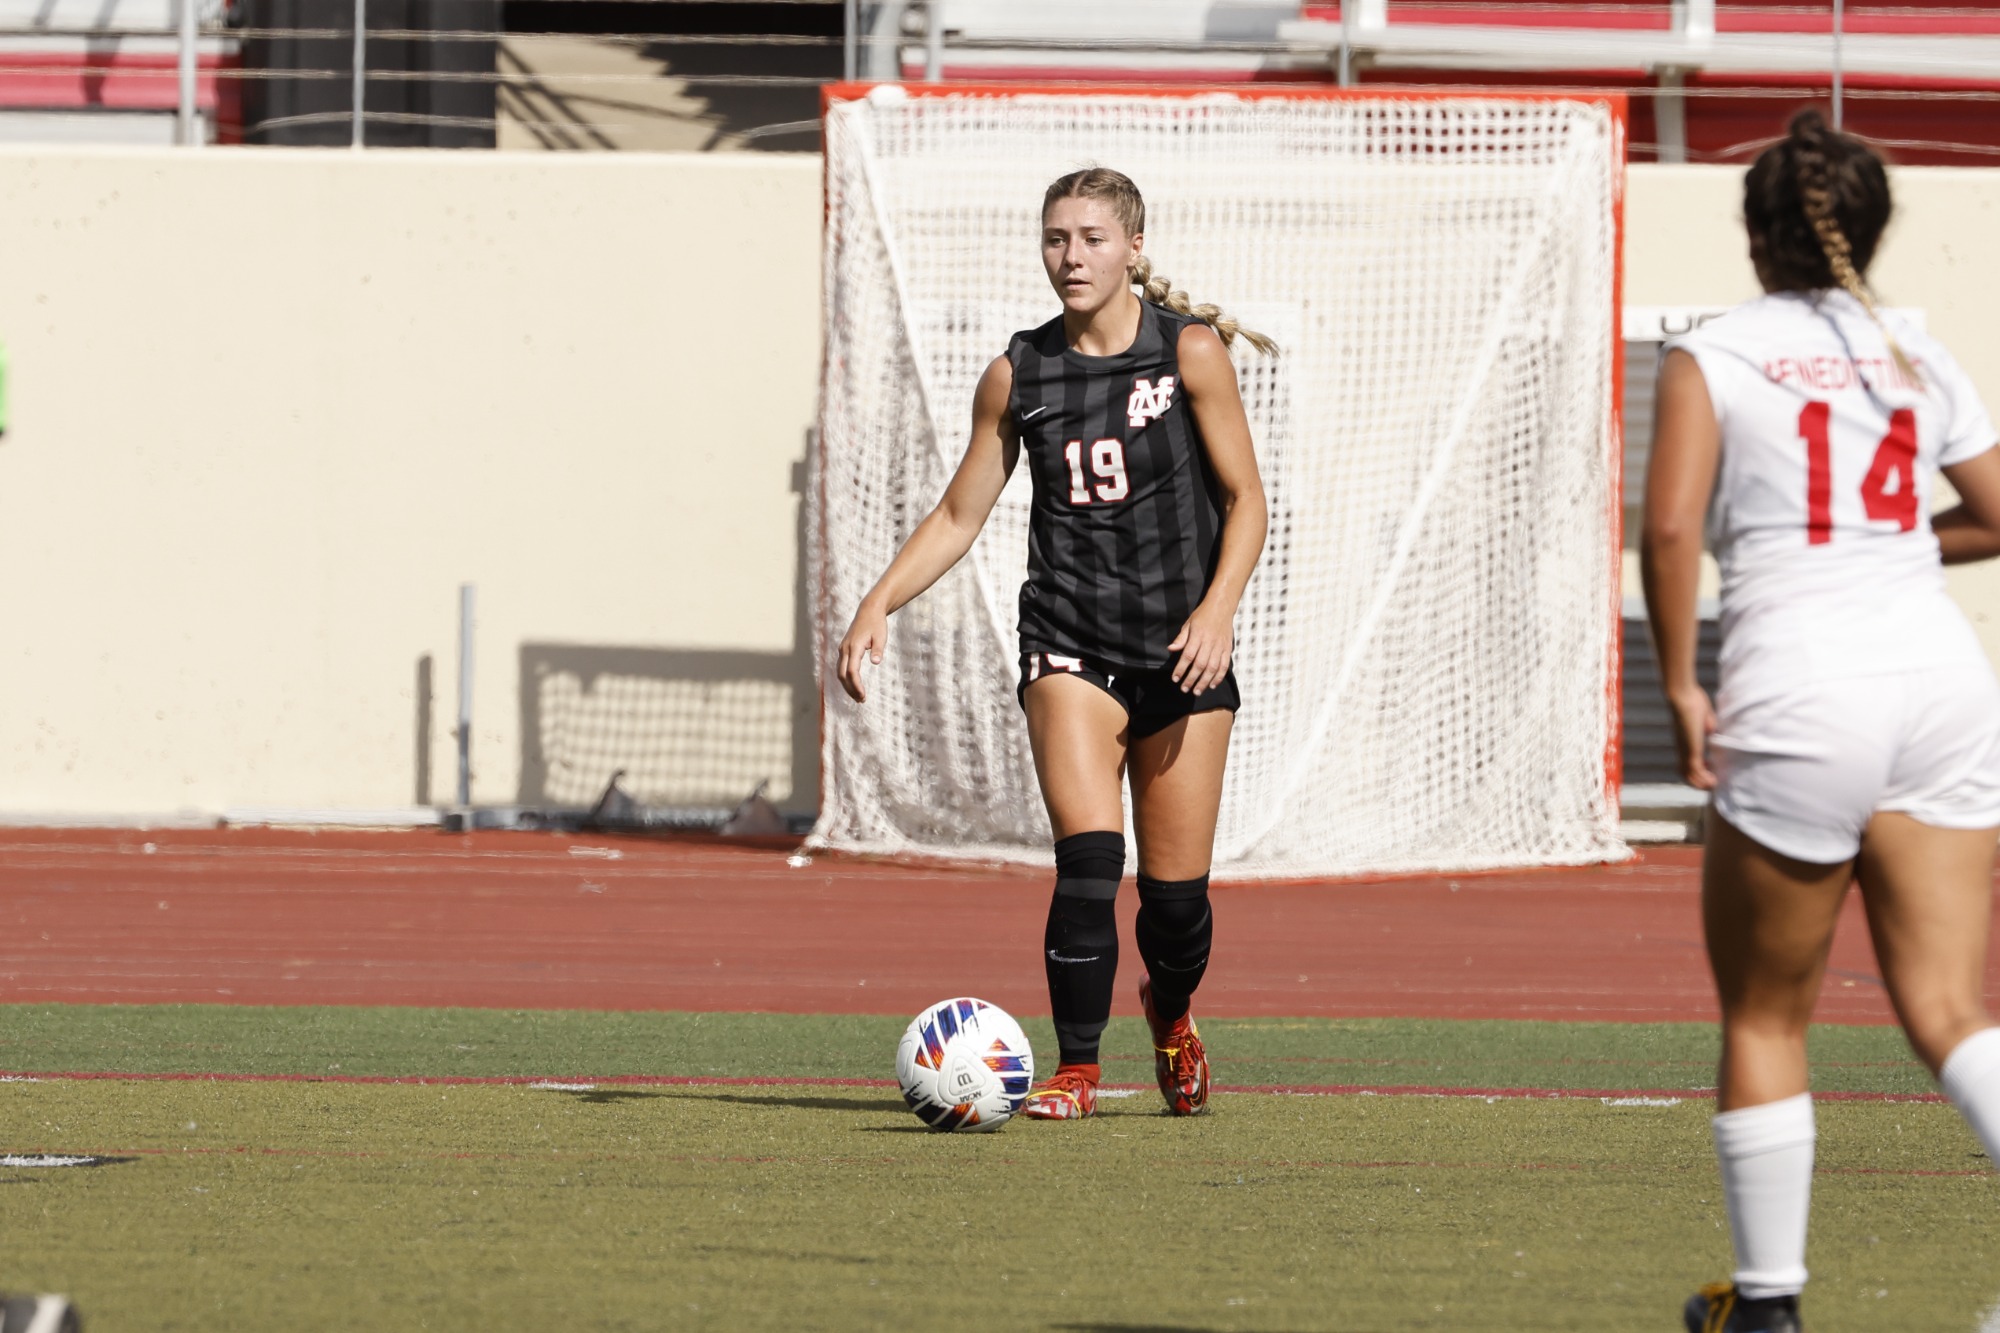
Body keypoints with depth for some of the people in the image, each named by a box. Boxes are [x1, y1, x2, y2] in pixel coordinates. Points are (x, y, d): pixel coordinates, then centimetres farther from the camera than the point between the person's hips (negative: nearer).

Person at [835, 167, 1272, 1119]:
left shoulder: (1190, 351, -3)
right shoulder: (1019, 373, 4)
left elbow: (1244, 498, -2)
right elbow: (958, 516, 10)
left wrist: (1217, 609, -17)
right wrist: (880, 603, -5)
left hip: (1181, 650, -1)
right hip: (1069, 642, 1)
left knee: (1176, 888, 2)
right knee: (1087, 855, -20)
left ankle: (1171, 1009, 36)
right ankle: (1076, 1070, -11)